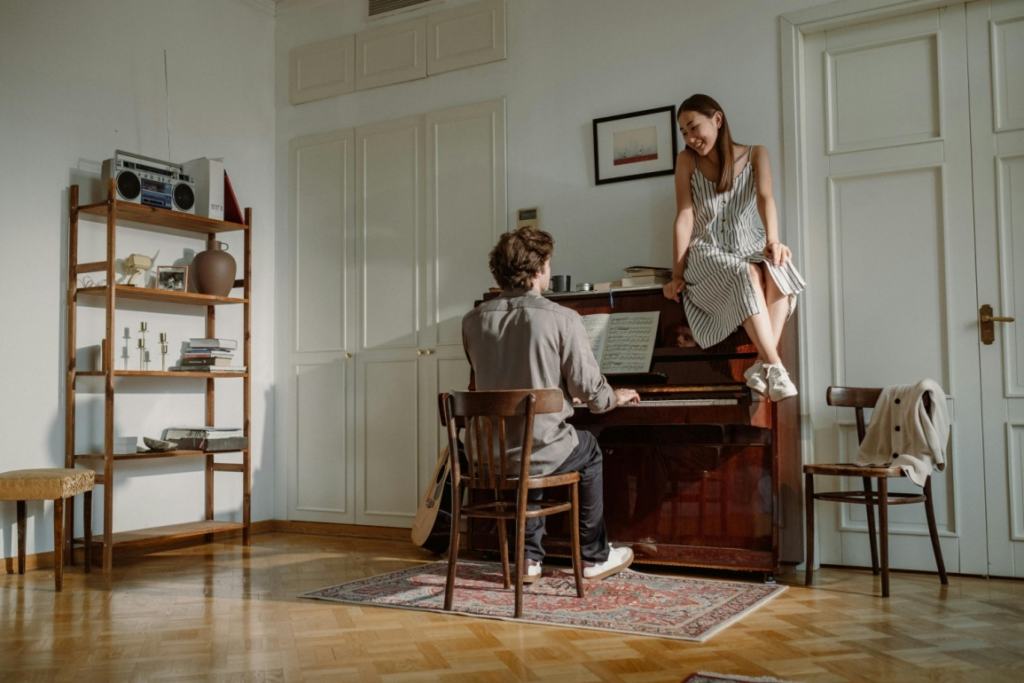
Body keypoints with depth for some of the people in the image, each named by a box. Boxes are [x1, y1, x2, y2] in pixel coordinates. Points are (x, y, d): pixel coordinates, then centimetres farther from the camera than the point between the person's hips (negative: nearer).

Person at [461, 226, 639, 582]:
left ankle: (529, 558, 34)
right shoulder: (562, 318, -13)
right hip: (541, 452, -4)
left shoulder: (474, 320, 1)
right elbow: (591, 392, -11)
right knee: (591, 451, 29)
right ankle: (595, 557, 37)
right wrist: (617, 397, 15)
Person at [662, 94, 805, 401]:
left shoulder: (755, 155, 2)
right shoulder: (687, 161, 1)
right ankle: (774, 366, -39)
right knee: (747, 275, -35)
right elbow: (685, 217, -5)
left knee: (778, 271, -34)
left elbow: (765, 198, -16)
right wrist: (677, 275, -11)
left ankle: (761, 365, -35)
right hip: (708, 255, -1)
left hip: (750, 249, 2)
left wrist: (773, 241, -35)